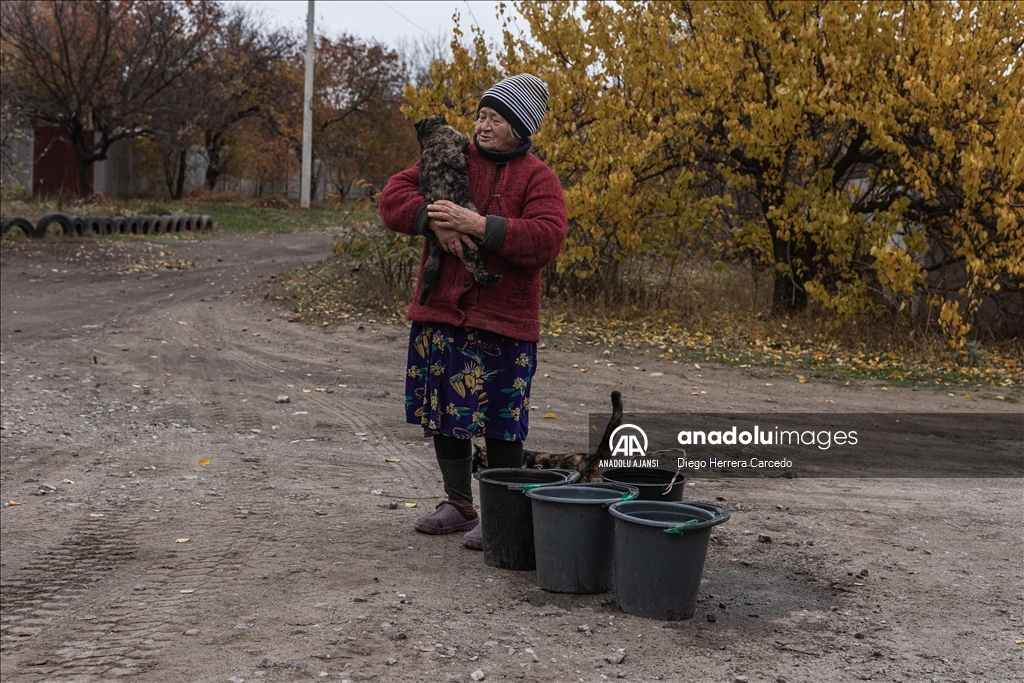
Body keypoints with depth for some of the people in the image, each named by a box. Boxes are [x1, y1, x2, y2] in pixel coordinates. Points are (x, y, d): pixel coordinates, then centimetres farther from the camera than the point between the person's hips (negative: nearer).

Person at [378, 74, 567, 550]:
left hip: (502, 320, -5)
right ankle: (458, 504, 30)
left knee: (500, 423, 1)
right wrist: (434, 219, -17)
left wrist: (480, 226, -25)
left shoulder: (538, 178, -3)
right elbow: (394, 197, 2)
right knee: (443, 412, 14)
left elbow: (546, 239, -18)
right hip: (439, 313, 5)